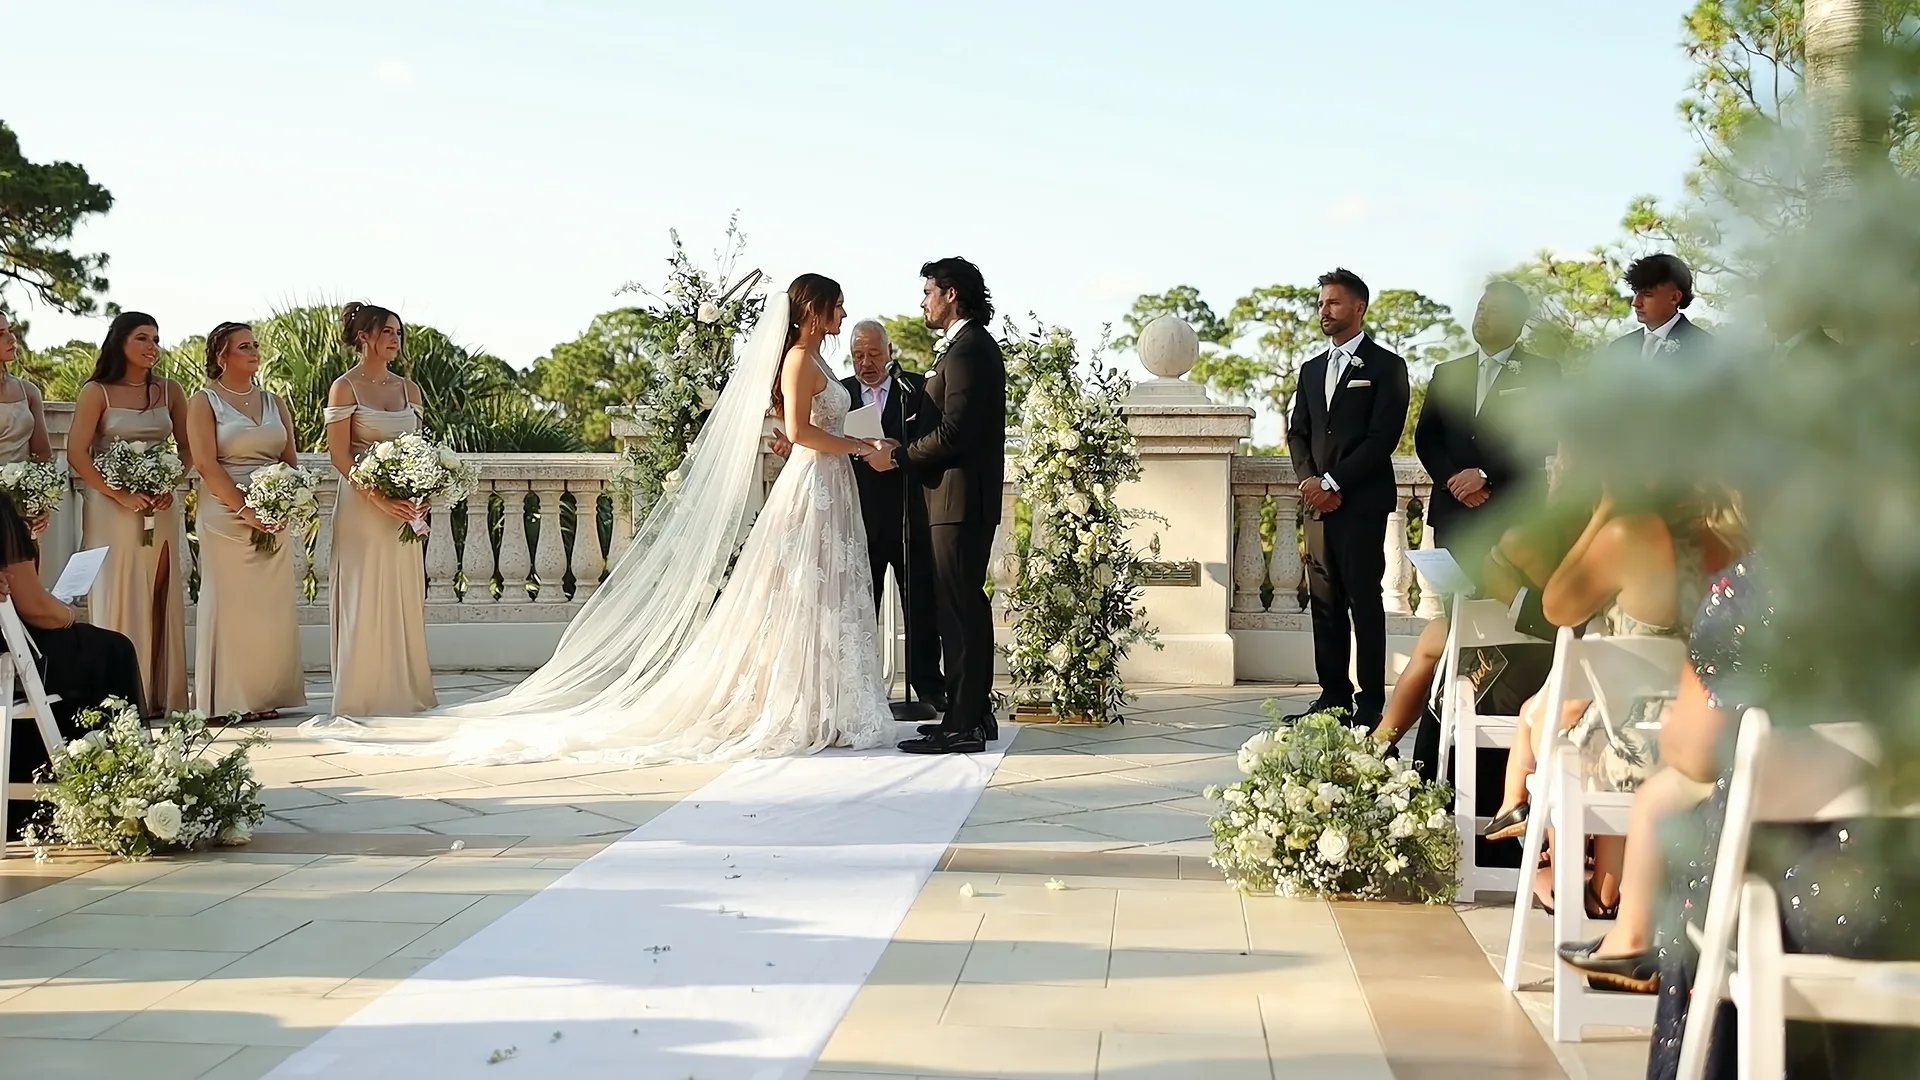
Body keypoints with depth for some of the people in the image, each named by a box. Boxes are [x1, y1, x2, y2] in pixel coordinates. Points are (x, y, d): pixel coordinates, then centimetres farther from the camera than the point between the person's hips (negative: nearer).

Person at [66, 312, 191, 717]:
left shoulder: (169, 391, 9)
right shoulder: (96, 392, -2)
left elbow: (187, 447, 14)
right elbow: (76, 454, -7)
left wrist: (172, 486, -4)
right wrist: (120, 494, -15)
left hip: (161, 510, 3)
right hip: (113, 510, -3)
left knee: (161, 603, 3)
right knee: (117, 601, -2)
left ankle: (161, 694, 8)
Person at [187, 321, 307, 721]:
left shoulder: (274, 402, 15)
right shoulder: (204, 402, 0)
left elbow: (290, 461, 13)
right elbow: (206, 464, -10)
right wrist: (245, 509, -18)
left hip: (274, 519, 5)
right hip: (226, 518, -5)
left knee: (273, 607, 4)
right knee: (230, 605, -4)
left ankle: (267, 695, 11)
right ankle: (229, 699, 0)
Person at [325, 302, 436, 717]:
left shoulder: (408, 388, 12)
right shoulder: (345, 388, -4)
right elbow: (339, 454, -10)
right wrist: (379, 499, -18)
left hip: (405, 507, 5)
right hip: (362, 506, -5)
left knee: (405, 599, 6)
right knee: (365, 600, -3)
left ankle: (404, 690, 12)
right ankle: (363, 694, 3)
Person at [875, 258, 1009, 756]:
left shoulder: (966, 351, -15)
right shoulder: (975, 345, 18)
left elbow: (953, 431, -22)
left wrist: (897, 457, -12)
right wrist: (905, 450, 14)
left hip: (960, 499, -11)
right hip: (971, 497, 11)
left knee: (958, 608, -9)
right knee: (966, 605, 14)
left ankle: (962, 724, -7)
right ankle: (975, 713, 21)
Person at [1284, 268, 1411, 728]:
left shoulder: (1385, 366, 0)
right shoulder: (1312, 370, 20)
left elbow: (1383, 437, -9)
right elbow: (1298, 433, 17)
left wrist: (1333, 482, -13)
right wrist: (1309, 480, -2)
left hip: (1362, 501, -6)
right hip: (1319, 501, 6)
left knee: (1365, 601, -7)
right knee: (1324, 602, 5)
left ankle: (1370, 703, -5)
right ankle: (1333, 695, 10)